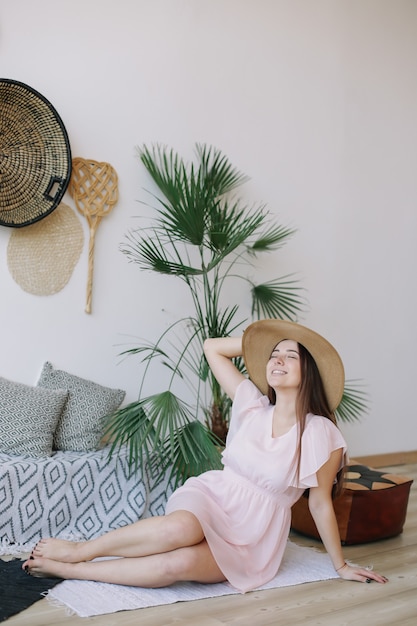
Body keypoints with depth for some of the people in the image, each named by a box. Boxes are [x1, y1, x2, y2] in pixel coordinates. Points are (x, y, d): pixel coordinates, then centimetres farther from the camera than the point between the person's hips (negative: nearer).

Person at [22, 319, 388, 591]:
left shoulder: (321, 435, -10)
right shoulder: (253, 405, -1)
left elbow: (321, 502, 1)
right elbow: (212, 347, 6)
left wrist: (341, 566, 8)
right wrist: (264, 340, 5)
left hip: (254, 535, -1)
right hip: (212, 494, 2)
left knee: (182, 562, -33)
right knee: (180, 529, -37)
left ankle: (64, 568, -23)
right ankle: (78, 550, -18)